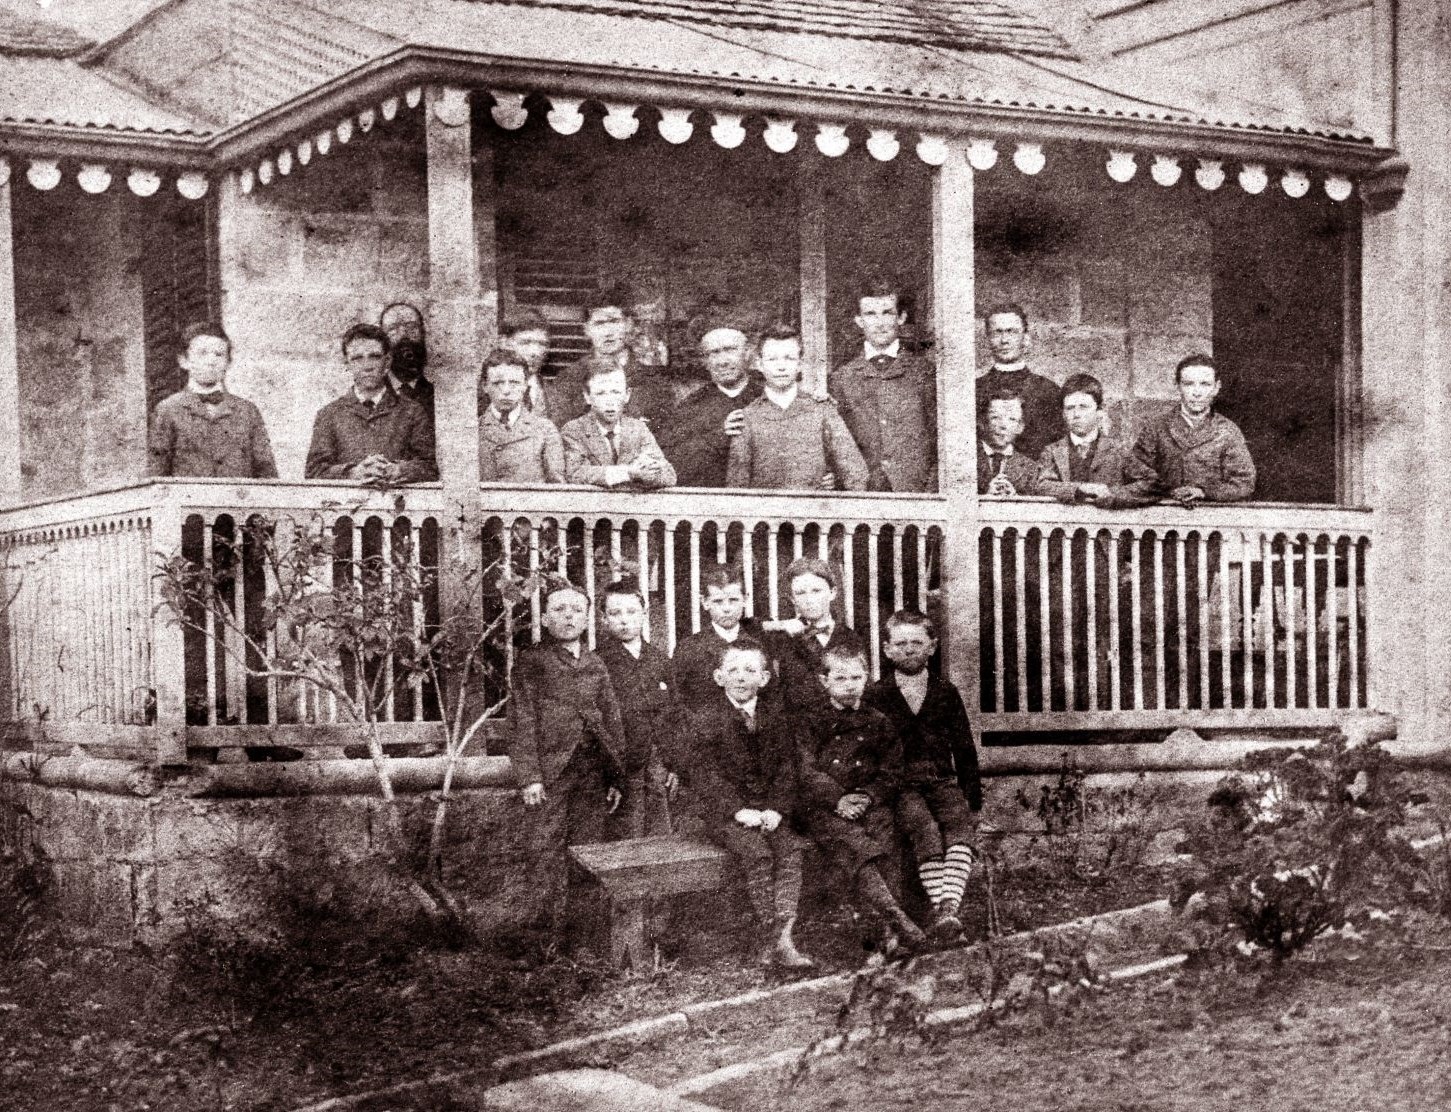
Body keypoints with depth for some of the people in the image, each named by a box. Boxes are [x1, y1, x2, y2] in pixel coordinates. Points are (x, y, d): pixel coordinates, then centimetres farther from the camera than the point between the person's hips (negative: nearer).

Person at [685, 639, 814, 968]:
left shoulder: (775, 713, 10)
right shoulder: (703, 715, -3)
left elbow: (786, 766, 9)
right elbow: (704, 772, -9)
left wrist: (776, 808, -8)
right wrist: (738, 810, -19)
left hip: (767, 808, 4)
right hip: (721, 810, -4)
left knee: (792, 849, -22)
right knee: (756, 853, -28)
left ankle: (783, 938, -25)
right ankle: (769, 938, -21)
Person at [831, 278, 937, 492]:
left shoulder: (923, 370, 6)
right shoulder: (842, 378, 10)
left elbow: (939, 440, 3)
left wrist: (930, 490, -6)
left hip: (917, 491, -1)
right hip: (862, 495, 1)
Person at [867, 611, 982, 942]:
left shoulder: (945, 693, 15)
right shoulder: (875, 696, 8)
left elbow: (964, 750, 17)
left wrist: (973, 802, 11)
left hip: (941, 782, 2)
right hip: (898, 786, -2)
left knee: (960, 823, -30)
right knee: (925, 828, -33)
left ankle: (951, 903, -46)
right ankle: (941, 911, -41)